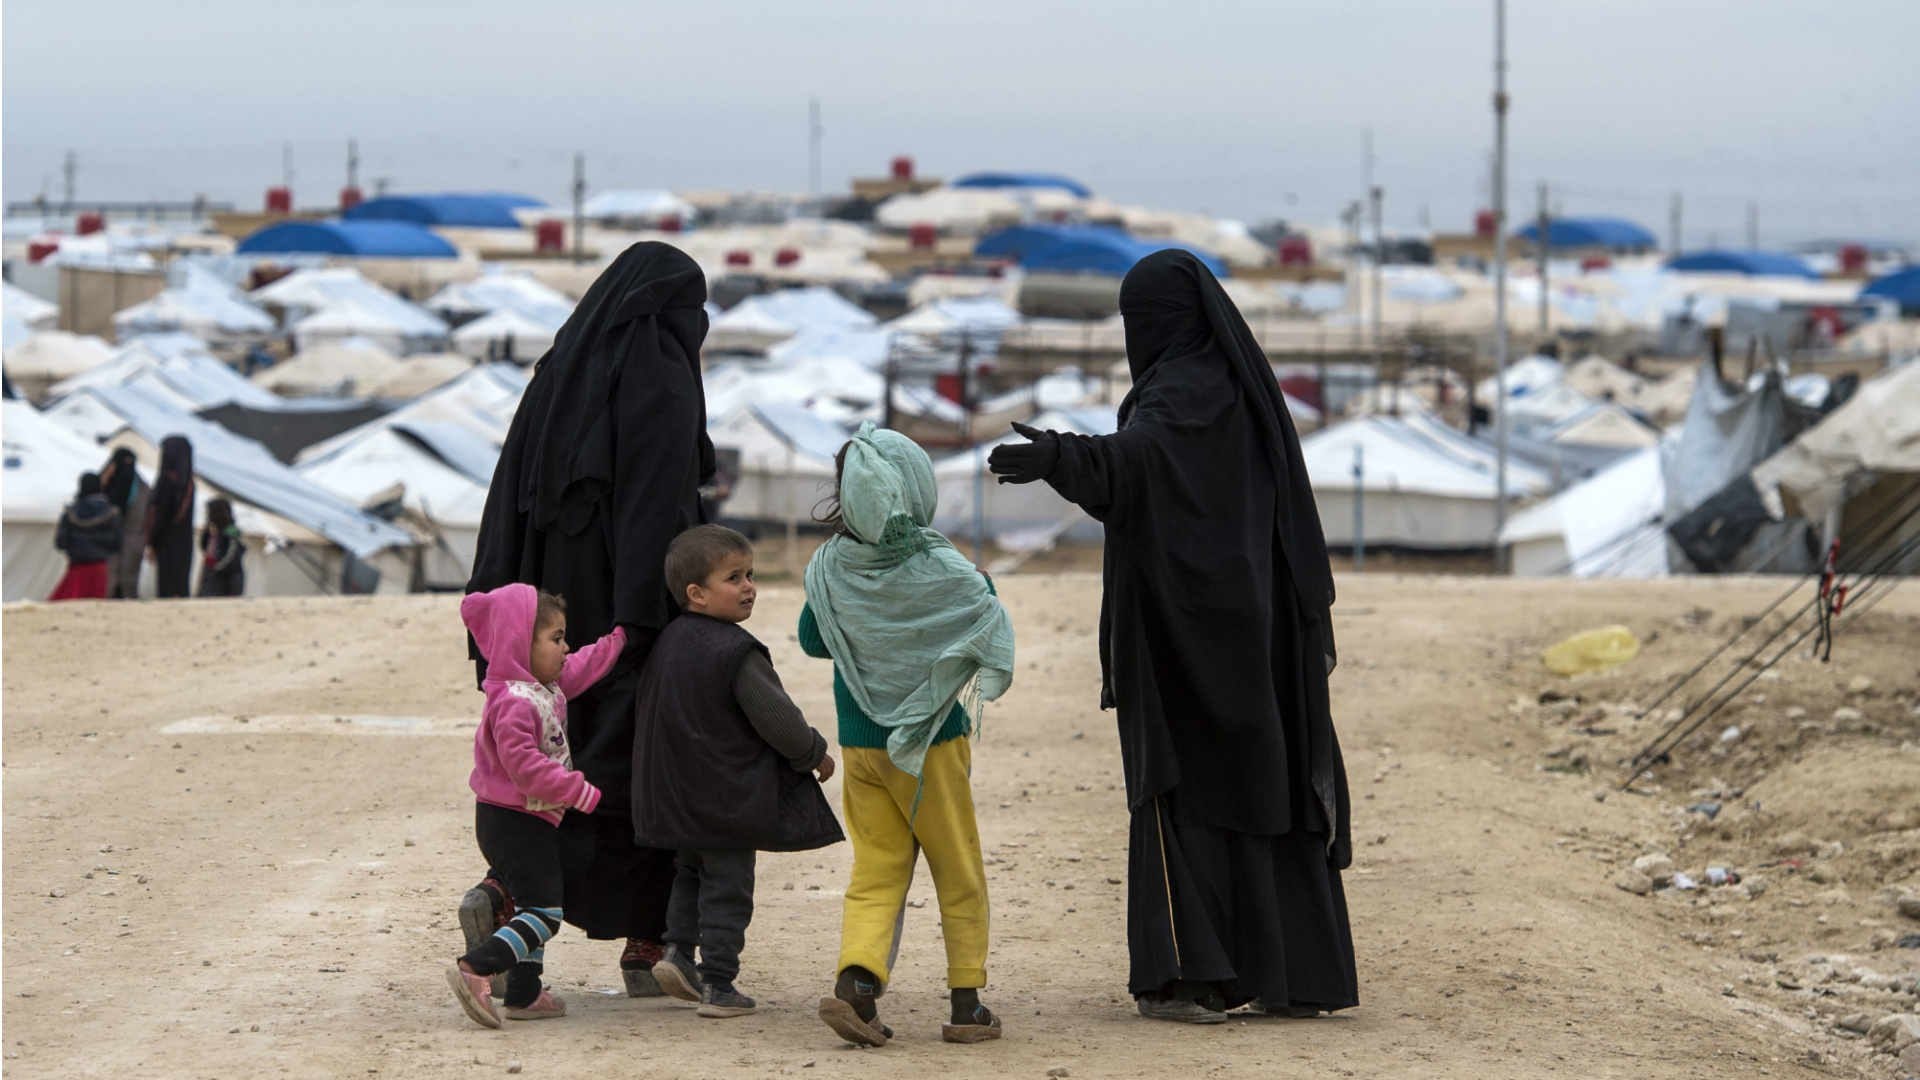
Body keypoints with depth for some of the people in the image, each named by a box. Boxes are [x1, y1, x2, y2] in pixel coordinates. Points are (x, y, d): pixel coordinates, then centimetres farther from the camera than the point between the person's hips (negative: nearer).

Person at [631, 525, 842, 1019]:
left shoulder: (668, 642, 5)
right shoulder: (737, 654, -20)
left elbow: (649, 713, 16)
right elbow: (776, 718, -18)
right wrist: (816, 754, 0)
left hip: (680, 799, 7)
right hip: (730, 800, -7)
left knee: (690, 873, 25)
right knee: (727, 888, 1)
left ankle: (678, 948, 12)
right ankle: (718, 986, 4)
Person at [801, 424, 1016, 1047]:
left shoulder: (830, 567, -5)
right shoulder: (940, 569, -16)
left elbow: (811, 640, 7)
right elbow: (992, 623, -8)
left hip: (859, 743, 3)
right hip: (931, 746, -3)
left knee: (876, 871, 8)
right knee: (959, 872, 10)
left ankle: (856, 978, -13)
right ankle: (966, 1000, 14)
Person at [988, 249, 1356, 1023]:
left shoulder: (1182, 391, -13)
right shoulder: (1242, 386, 15)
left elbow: (1138, 455, -36)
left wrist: (1058, 456, -52)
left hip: (1187, 630, -8)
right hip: (1250, 626, 8)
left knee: (1182, 792, -4)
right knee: (1265, 788, 8)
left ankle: (1197, 974, -8)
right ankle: (1302, 974, 7)